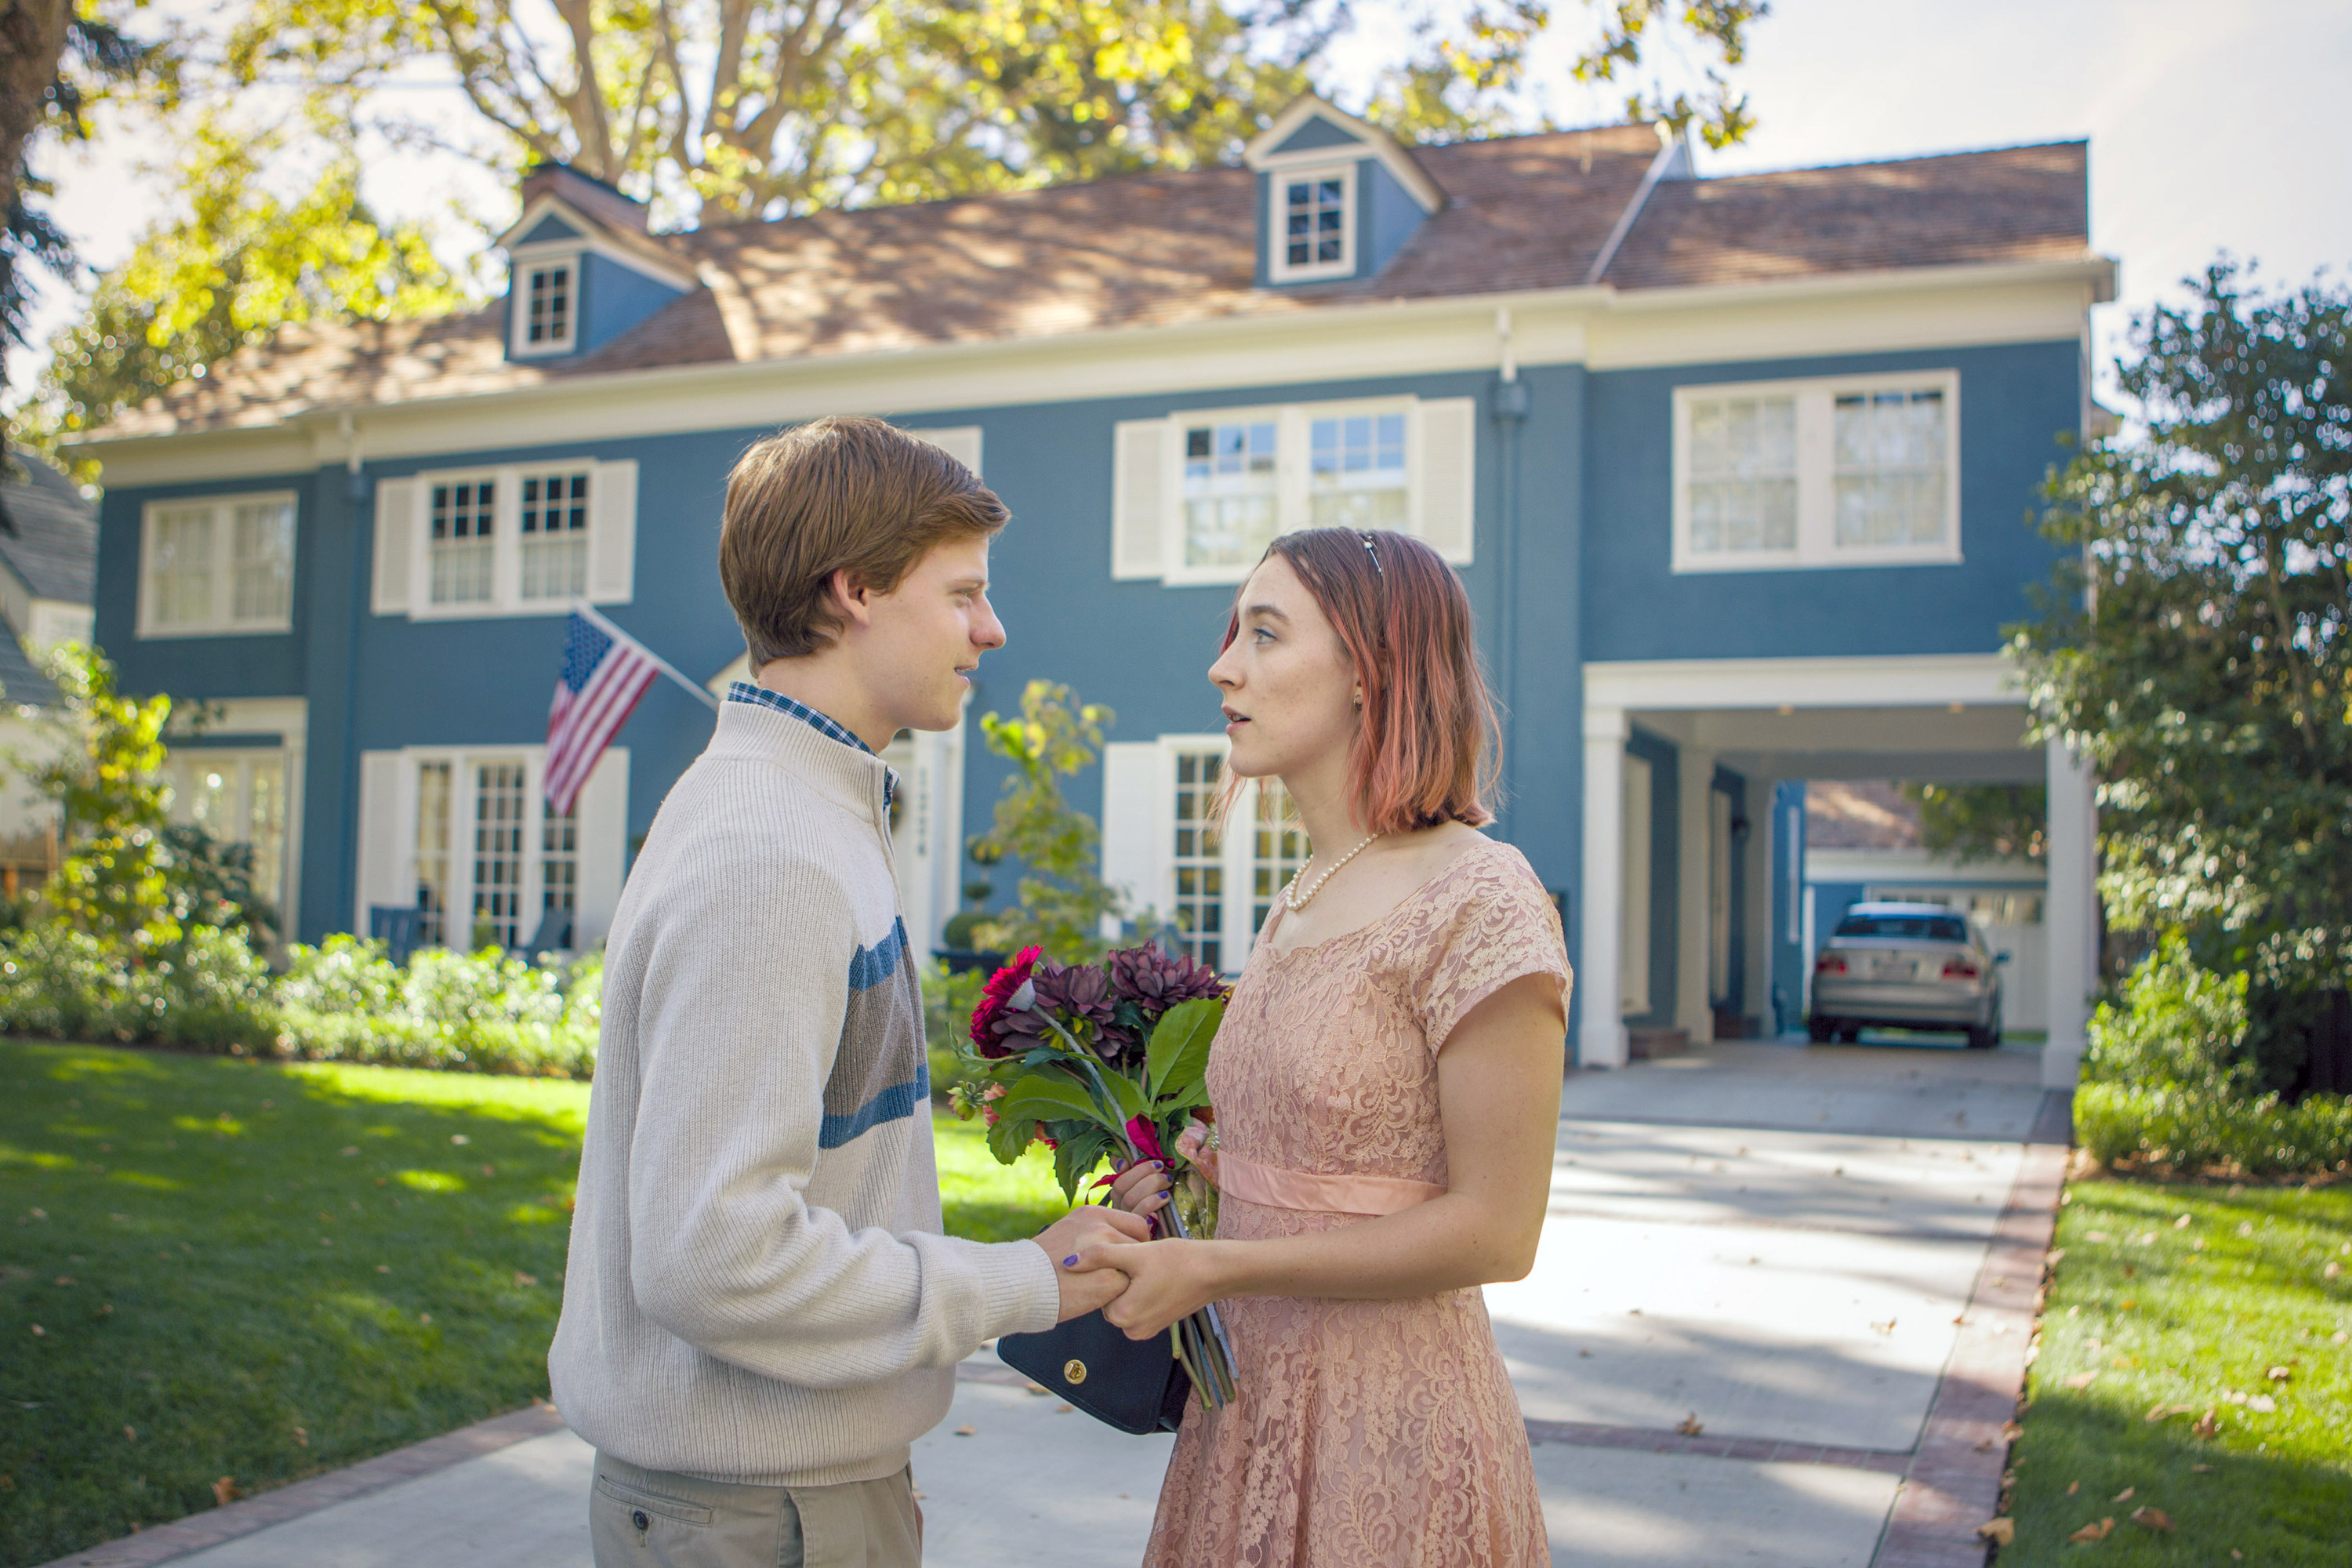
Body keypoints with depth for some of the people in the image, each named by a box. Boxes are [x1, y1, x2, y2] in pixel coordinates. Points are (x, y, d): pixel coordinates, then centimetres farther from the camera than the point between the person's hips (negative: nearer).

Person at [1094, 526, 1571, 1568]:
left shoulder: (1478, 903, -17)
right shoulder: (1301, 904, 8)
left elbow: (1494, 1233, -18)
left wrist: (1209, 1267, -18)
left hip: (1387, 1415, -7)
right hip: (1255, 1395, 8)